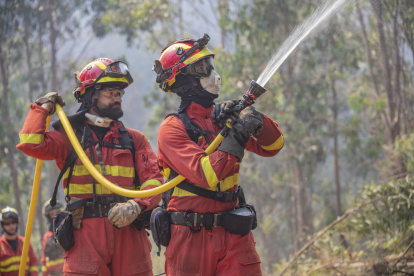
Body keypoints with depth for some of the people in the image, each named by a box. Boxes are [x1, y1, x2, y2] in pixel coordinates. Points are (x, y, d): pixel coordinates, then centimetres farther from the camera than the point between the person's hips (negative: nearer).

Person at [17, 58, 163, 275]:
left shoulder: (134, 139, 16)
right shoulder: (70, 137, 10)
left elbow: (154, 180, 5)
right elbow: (30, 143, -8)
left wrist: (136, 205, -15)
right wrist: (44, 106, 7)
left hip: (129, 233, 2)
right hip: (85, 234, -2)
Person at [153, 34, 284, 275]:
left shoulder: (222, 116, 8)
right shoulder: (173, 129, -9)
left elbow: (271, 147, 8)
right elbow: (206, 175, -21)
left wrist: (256, 121, -11)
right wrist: (239, 135, -21)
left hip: (233, 233, 4)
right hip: (192, 236, -4)